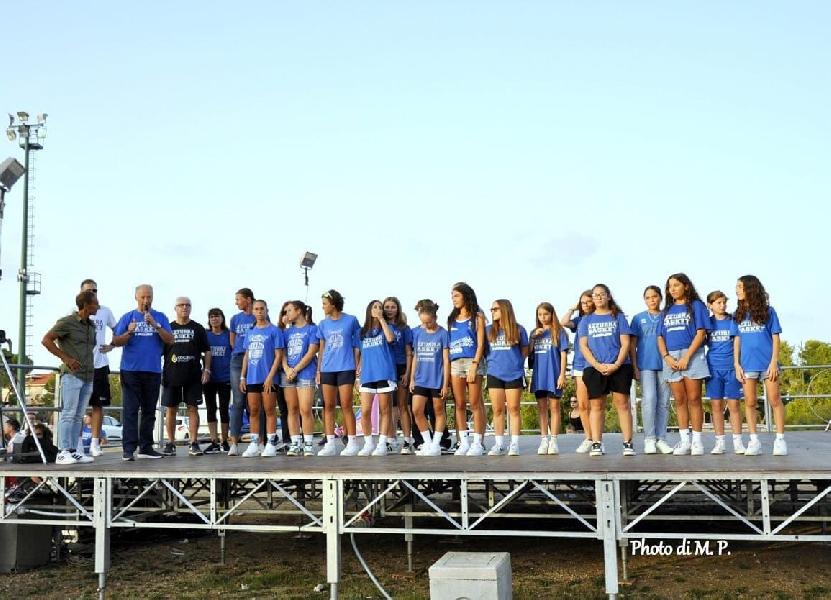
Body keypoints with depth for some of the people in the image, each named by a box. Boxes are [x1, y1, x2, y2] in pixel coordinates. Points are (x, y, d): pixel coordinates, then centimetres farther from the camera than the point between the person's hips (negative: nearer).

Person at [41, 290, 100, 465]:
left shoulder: (91, 325, 16)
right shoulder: (67, 322, -5)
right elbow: (46, 340, -7)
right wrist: (65, 358, -12)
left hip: (88, 376, 7)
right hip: (72, 375, -7)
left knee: (79, 416, 7)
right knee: (68, 414, -7)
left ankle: (74, 451, 10)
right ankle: (63, 452, -5)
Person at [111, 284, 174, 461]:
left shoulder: (160, 317, 9)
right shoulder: (127, 317, 7)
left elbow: (170, 340, -1)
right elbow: (116, 341, 3)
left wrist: (155, 325, -14)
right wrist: (129, 333, -16)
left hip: (153, 371, 2)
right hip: (130, 371, -2)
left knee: (149, 411, 7)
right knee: (130, 410, -6)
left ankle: (146, 447, 14)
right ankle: (128, 449, -6)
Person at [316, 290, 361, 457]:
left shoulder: (351, 321, 1)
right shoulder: (323, 324, 11)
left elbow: (356, 345, 4)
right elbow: (321, 348, 15)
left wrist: (357, 367, -1)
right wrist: (318, 370, 9)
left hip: (346, 368, -4)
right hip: (327, 369, 4)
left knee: (346, 406, -5)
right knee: (328, 406, 4)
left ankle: (352, 443, 3)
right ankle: (330, 444, 9)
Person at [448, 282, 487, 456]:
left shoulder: (477, 317, 3)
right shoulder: (451, 319, 17)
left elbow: (480, 343, -4)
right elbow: (448, 344, 14)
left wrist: (474, 365, -14)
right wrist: (446, 366, 3)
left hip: (472, 362, -4)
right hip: (454, 363, 5)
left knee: (475, 404, -4)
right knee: (459, 405, 3)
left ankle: (477, 443, 0)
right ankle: (464, 442, 7)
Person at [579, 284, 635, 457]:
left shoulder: (618, 317, 8)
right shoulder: (586, 320, 12)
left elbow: (625, 344, 2)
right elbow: (583, 346, 5)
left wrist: (616, 365, -12)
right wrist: (597, 365, -9)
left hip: (619, 367, -1)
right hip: (594, 369, 2)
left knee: (622, 403, -4)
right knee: (597, 405, 1)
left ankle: (628, 443, -3)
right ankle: (596, 444, 2)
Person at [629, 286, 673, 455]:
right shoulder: (638, 318, 10)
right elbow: (632, 344, 8)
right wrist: (634, 366, 0)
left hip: (665, 365, 1)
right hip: (646, 365, -1)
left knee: (663, 402, 3)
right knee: (649, 399, -12)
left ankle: (661, 439, 10)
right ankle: (649, 439, -6)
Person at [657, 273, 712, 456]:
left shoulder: (696, 305, 4)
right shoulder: (667, 310, 18)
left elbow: (701, 333, -5)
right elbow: (660, 337, 14)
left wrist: (686, 357, -13)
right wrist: (667, 357, -4)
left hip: (692, 355, -4)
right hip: (671, 358, 4)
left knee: (694, 399, -5)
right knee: (679, 401, 5)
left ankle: (697, 441, 0)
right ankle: (684, 441, 8)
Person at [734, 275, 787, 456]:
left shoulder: (768, 311, 0)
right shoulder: (739, 315, 9)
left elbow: (775, 338, 0)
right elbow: (737, 340, 10)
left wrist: (774, 361, -8)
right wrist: (737, 364, 3)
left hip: (767, 363, -3)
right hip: (747, 365, 3)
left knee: (775, 400, -2)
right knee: (749, 402, 3)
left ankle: (780, 440, 4)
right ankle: (754, 441, 9)